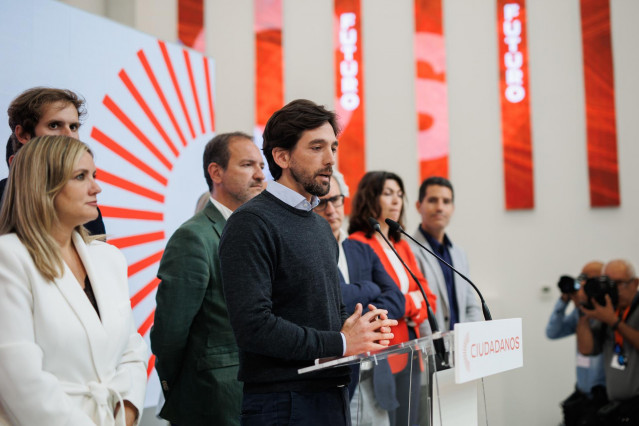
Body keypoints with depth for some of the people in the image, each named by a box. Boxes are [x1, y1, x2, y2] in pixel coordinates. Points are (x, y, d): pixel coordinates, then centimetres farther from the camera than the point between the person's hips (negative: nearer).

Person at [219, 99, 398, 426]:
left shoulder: (322, 227, 17)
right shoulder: (251, 223, -12)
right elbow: (252, 325, -21)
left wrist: (363, 329, 1)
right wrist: (340, 343, -15)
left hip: (334, 397, 8)